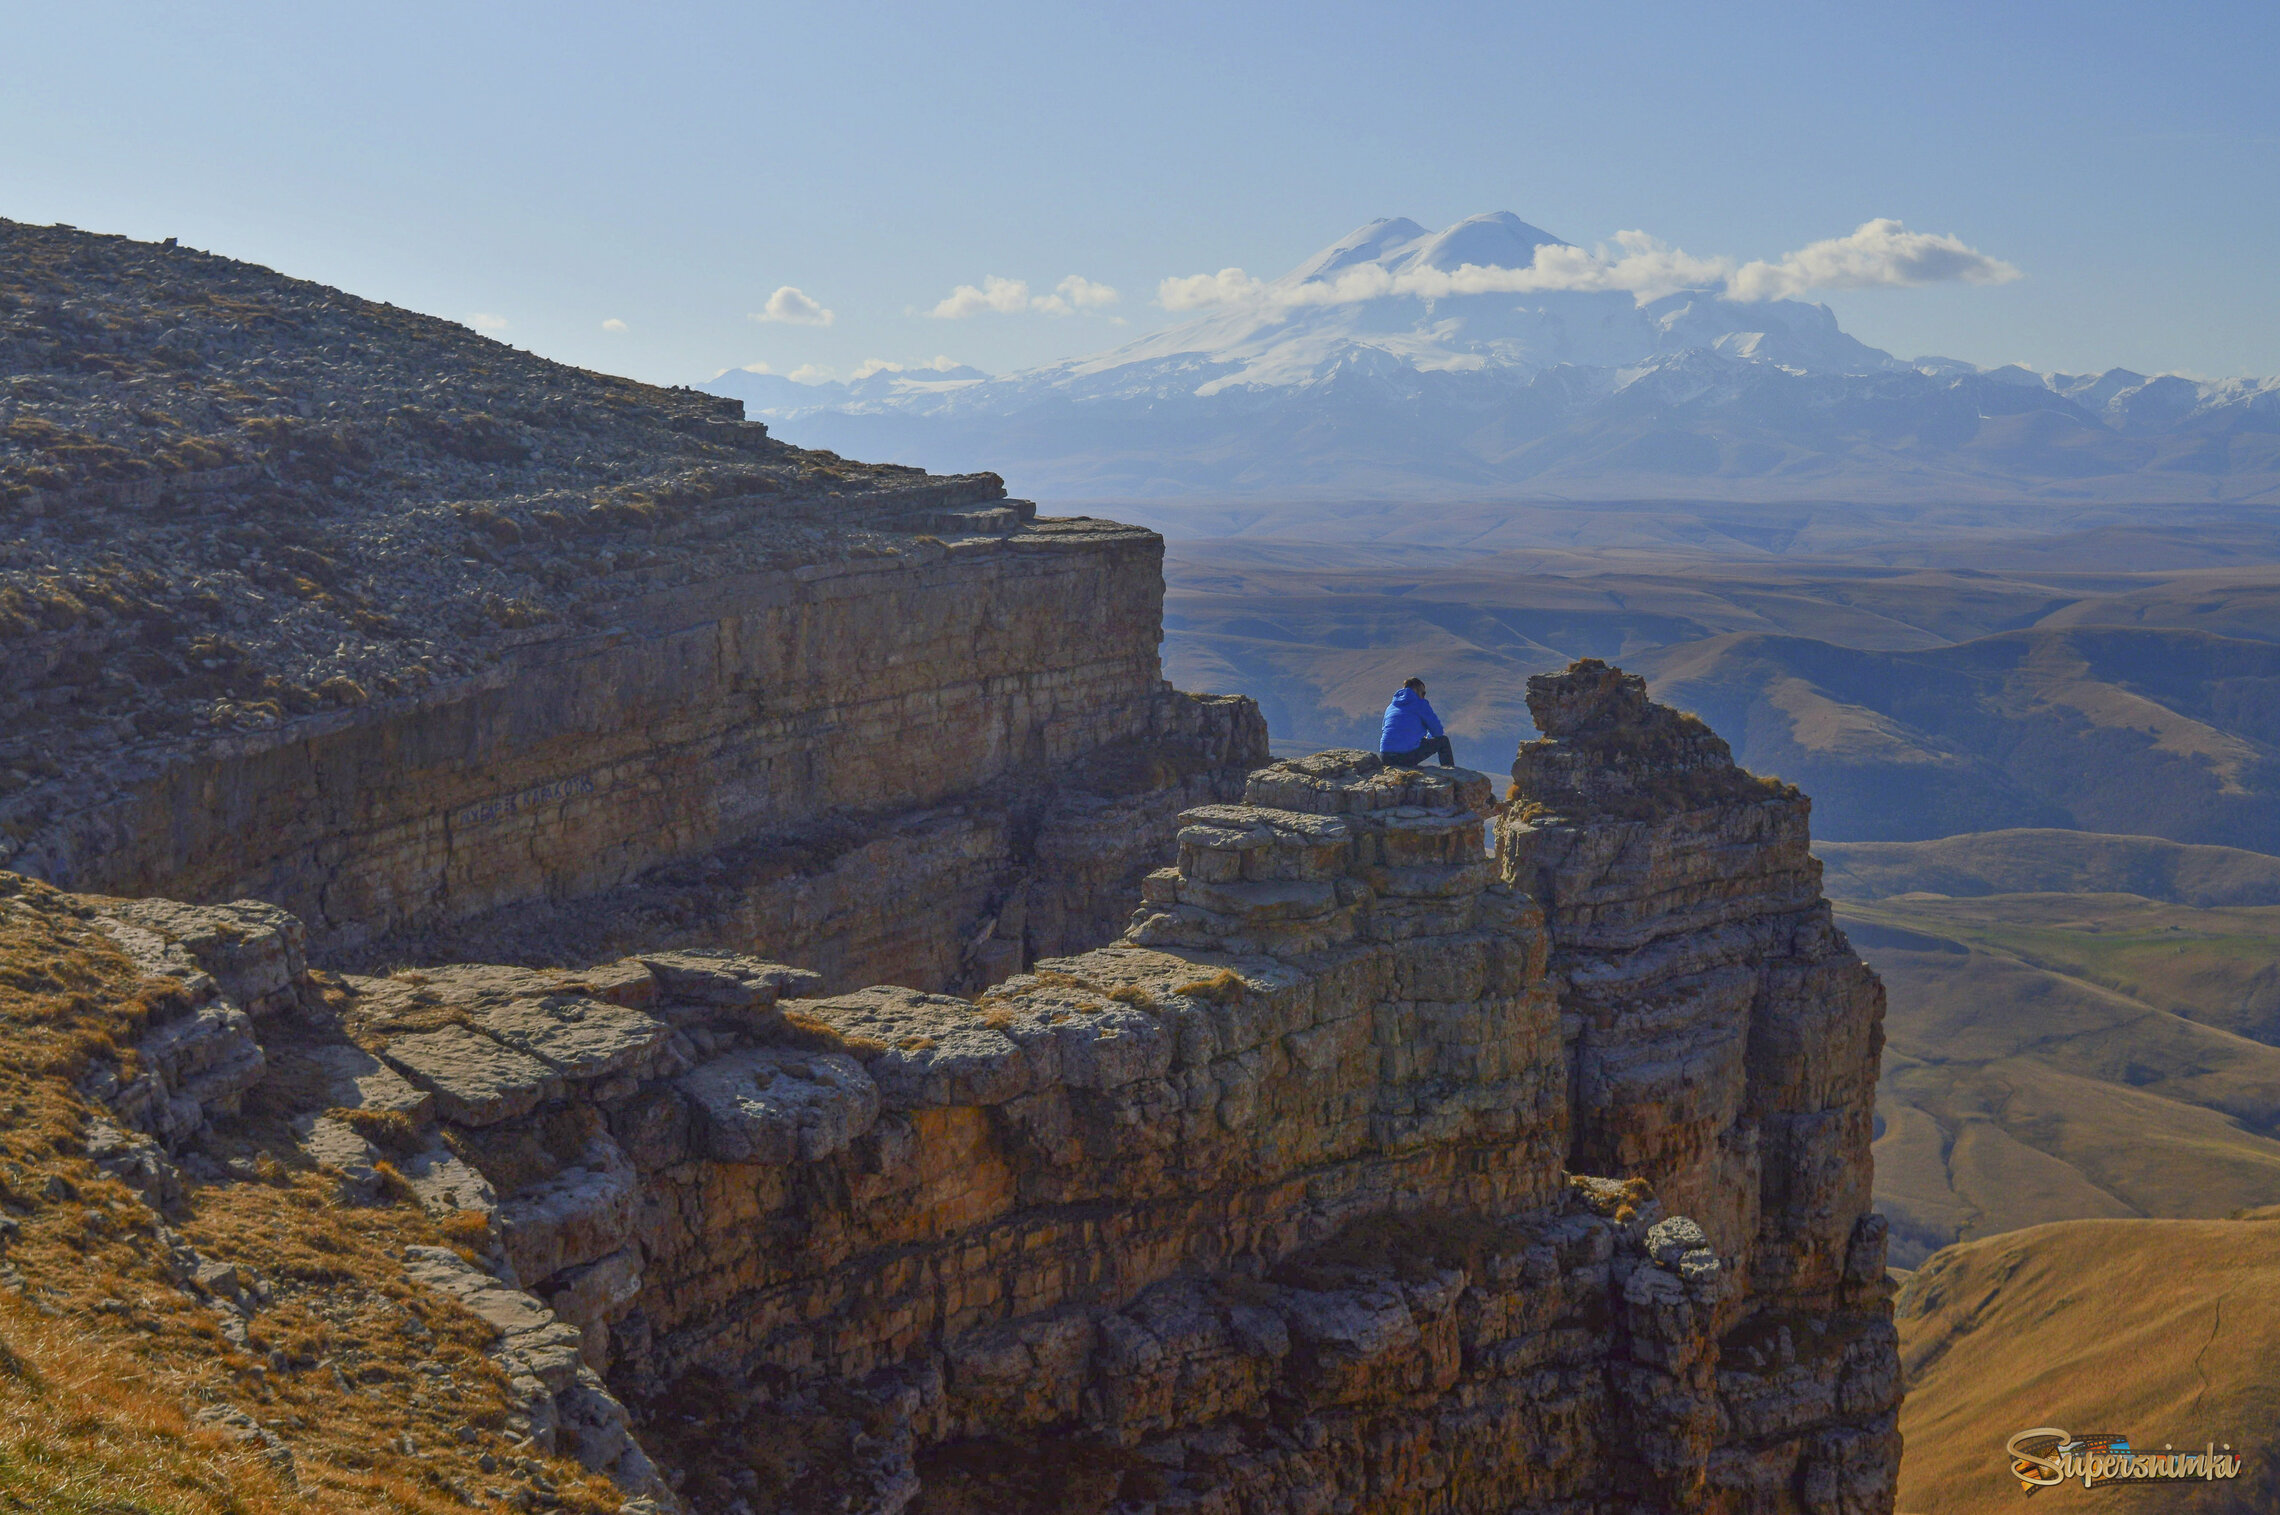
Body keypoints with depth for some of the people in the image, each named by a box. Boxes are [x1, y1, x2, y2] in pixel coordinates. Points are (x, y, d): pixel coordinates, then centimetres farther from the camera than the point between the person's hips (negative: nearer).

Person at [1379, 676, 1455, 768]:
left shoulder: (1390, 708, 21)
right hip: (1407, 756, -6)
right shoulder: (1420, 704, 5)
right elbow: (1437, 730, 7)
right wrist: (1429, 738, 33)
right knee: (1443, 740, 14)